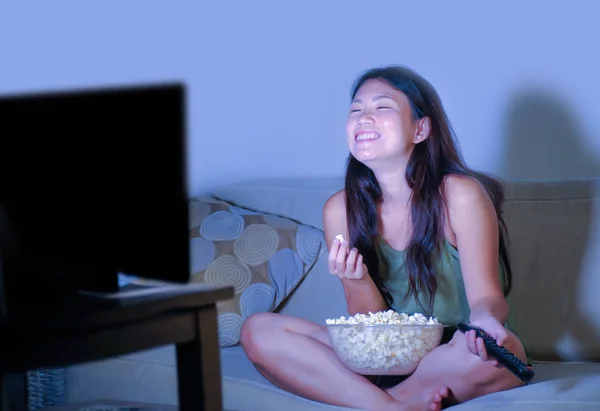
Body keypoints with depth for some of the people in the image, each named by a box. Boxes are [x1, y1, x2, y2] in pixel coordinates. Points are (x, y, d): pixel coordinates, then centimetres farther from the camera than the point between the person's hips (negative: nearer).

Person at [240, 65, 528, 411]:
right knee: (258, 332, -14)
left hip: (456, 361, -3)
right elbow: (370, 324, -1)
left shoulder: (460, 195, -14)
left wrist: (484, 317, -38)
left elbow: (486, 297, -13)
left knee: (497, 347, -38)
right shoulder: (340, 210, -4)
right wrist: (356, 280, -24)